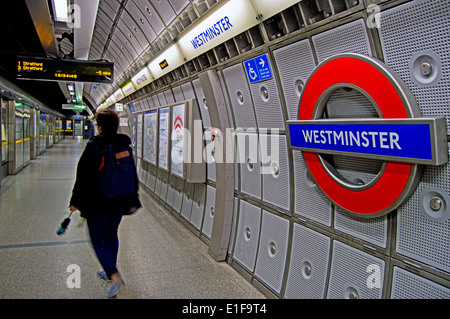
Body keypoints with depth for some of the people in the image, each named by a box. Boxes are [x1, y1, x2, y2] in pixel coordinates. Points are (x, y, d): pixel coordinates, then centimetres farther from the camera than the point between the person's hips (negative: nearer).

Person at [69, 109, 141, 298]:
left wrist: (76, 201, -5)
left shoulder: (94, 146, -15)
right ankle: (109, 271, 35)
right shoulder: (126, 145, 3)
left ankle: (115, 276, -9)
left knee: (98, 240, 3)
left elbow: (83, 176, -14)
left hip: (97, 203, -6)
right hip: (119, 202, 6)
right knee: (111, 235, 21)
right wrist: (133, 200, 19)